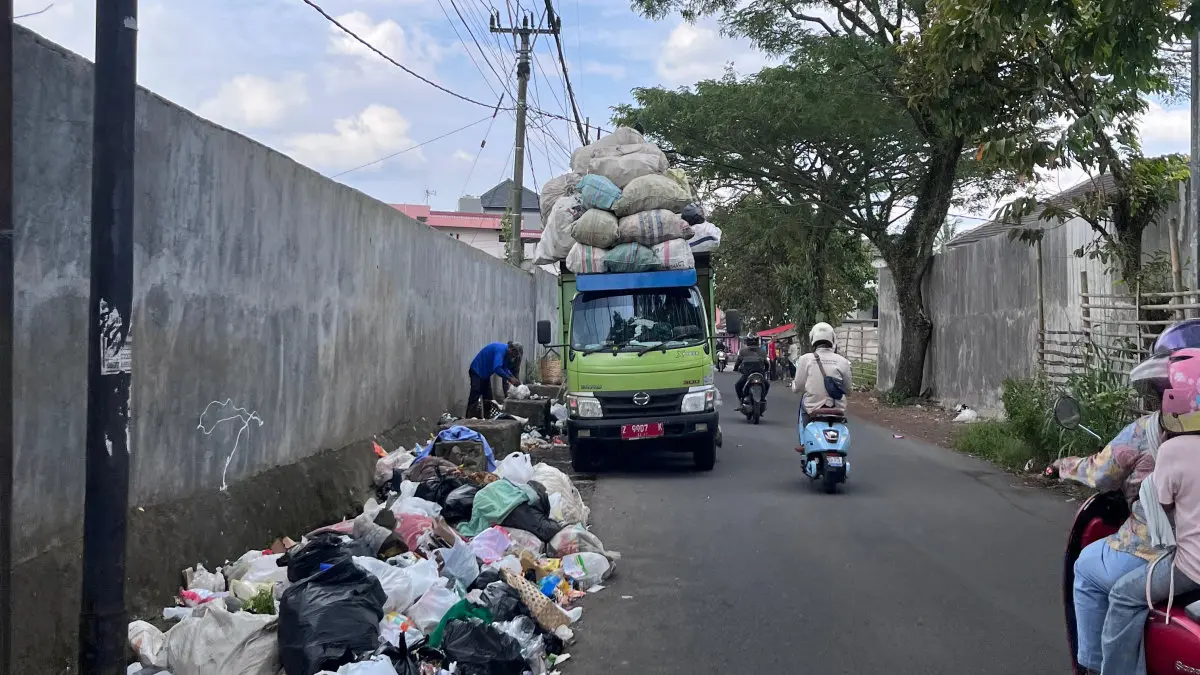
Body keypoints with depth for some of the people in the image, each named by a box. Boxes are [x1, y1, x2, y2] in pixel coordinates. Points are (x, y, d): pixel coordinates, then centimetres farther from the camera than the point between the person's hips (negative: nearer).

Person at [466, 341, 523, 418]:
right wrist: (510, 379, -32)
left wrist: (513, 378, -6)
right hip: (477, 372, -10)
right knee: (474, 397, -16)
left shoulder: (506, 352, 4)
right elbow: (497, 368, -35)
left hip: (485, 374, 10)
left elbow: (505, 368, 9)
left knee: (488, 399, 9)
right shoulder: (501, 349, -26)